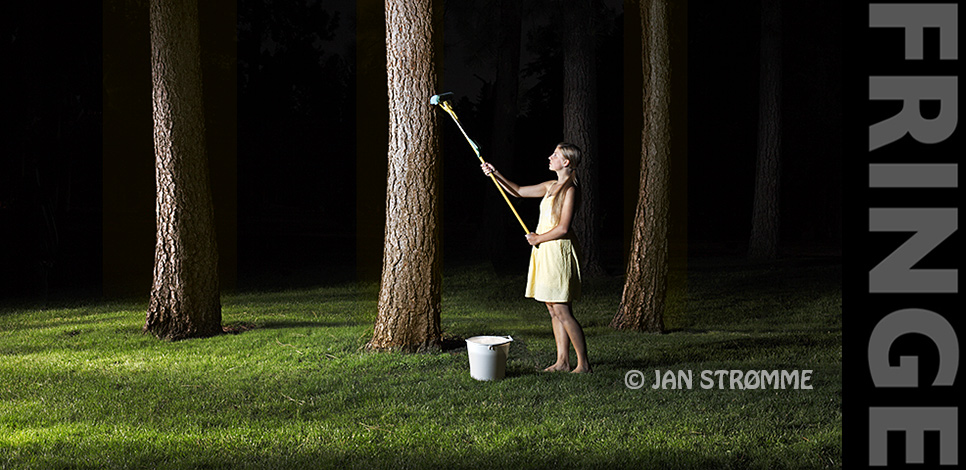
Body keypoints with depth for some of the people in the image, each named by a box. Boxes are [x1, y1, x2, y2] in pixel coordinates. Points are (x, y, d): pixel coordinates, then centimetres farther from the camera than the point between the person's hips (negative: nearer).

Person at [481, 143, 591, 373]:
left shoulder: (570, 191, -13)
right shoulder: (551, 186, 14)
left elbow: (563, 228, -18)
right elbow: (519, 191, 23)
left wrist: (538, 238, -6)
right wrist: (496, 175, 13)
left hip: (559, 252, -9)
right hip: (545, 253, 9)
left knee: (562, 311, -10)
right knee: (553, 310, 9)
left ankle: (583, 363, -5)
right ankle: (562, 361, 13)